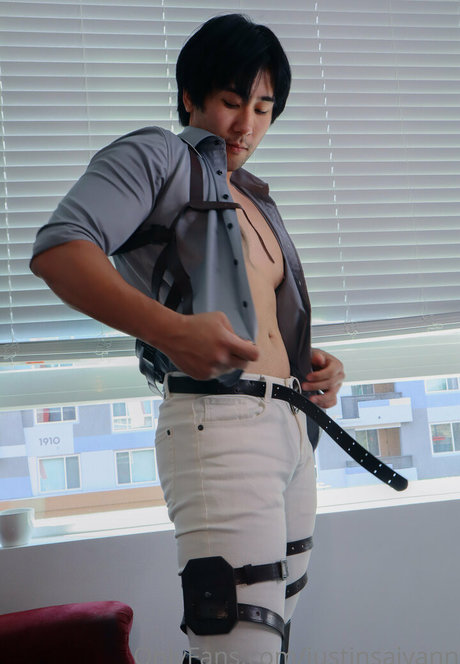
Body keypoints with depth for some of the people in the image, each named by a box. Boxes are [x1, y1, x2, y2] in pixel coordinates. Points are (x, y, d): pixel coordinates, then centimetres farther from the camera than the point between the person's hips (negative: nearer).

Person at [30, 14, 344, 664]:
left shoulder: (257, 200, 25)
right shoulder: (156, 157, 1)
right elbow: (58, 249, -16)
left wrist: (314, 365, 9)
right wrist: (171, 329, -29)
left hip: (291, 425, 9)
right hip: (217, 420, -9)